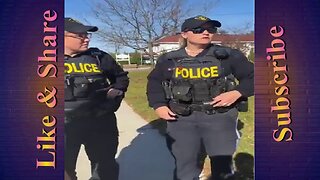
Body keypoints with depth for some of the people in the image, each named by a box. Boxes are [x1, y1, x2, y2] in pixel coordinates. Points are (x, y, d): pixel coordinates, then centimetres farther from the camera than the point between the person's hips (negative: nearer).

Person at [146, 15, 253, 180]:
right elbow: (154, 82, 17)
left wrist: (237, 93, -13)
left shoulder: (229, 56, 0)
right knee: (184, 165, 9)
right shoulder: (168, 60, 5)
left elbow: (251, 77, 5)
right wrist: (158, 105, 3)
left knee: (222, 165, 10)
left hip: (220, 117, -1)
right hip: (181, 119, 1)